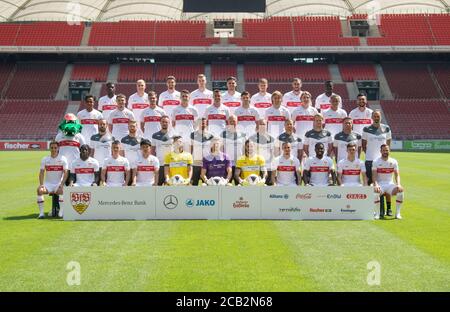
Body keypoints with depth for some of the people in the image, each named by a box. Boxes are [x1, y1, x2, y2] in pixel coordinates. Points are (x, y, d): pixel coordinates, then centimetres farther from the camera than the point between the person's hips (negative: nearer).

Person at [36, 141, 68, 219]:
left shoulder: (63, 159, 1)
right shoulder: (45, 159, 7)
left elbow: (66, 172, -7)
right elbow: (42, 172, 2)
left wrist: (62, 184, -20)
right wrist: (41, 184, -13)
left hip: (59, 184, -2)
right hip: (48, 183, 2)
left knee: (61, 190, -35)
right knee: (40, 190, -28)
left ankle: (61, 212, -25)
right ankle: (41, 213, -25)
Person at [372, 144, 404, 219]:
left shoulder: (393, 161, 7)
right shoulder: (376, 161, 1)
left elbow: (397, 175, 2)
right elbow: (374, 175, -8)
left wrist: (398, 184, -17)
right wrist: (376, 185, -26)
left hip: (390, 184, 2)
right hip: (380, 184, -2)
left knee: (401, 190, -28)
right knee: (375, 191, -36)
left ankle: (397, 213, -17)